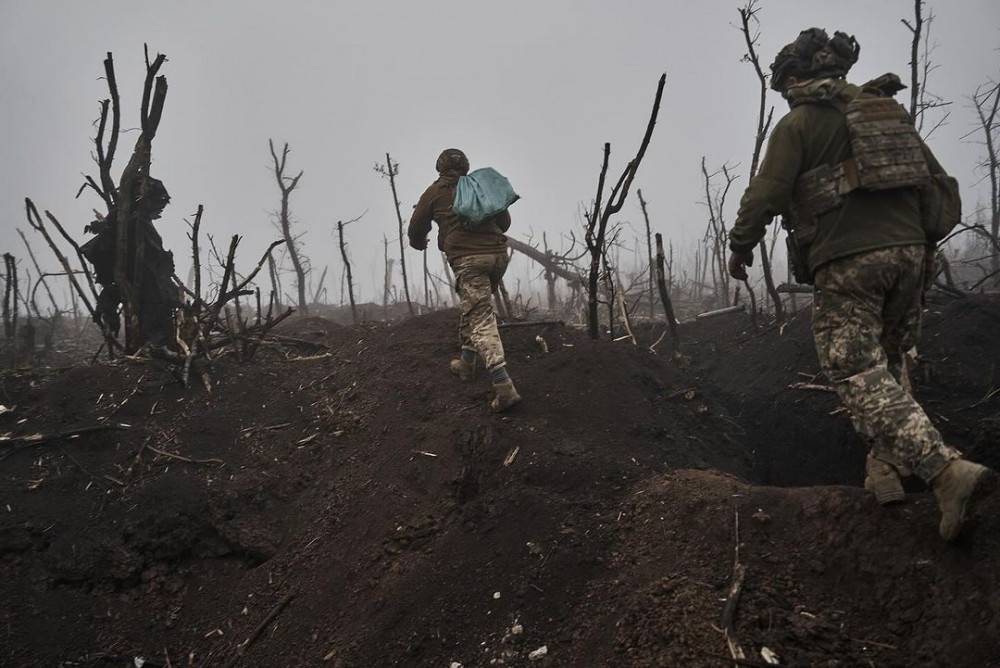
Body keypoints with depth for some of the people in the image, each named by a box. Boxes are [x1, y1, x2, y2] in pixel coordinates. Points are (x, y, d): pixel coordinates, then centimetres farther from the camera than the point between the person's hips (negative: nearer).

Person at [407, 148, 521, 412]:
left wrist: (419, 243, 40)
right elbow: (505, 221, 25)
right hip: (498, 254, 5)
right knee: (473, 307, 26)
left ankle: (504, 386, -22)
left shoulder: (434, 192, 10)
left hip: (467, 259, -5)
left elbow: (415, 232, 16)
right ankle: (467, 362, 33)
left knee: (481, 320, -10)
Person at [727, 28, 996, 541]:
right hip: (909, 250, 7)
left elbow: (765, 194, -6)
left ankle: (948, 471, -20)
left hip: (846, 261, -6)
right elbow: (939, 182, 19)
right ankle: (886, 468, 18)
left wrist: (740, 247, 8)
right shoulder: (888, 109, 20)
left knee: (861, 377, -7)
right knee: (888, 362, 20)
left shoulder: (799, 122, 2)